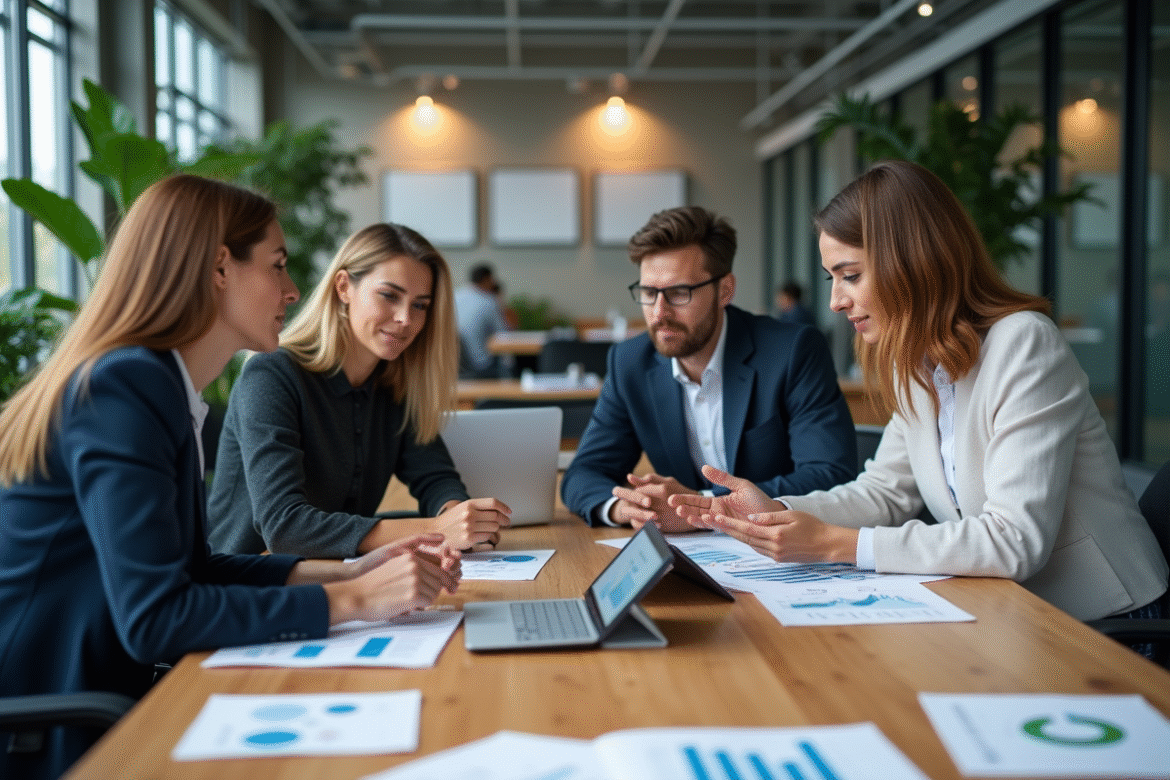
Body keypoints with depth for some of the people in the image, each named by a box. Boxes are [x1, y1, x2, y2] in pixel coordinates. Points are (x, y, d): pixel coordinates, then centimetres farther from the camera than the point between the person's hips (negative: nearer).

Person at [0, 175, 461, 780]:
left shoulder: (156, 383, 10)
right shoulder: (126, 385, -20)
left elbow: (190, 567, 11)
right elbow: (153, 617, -26)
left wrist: (346, 571, 1)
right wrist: (350, 600, -21)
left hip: (98, 701, 8)